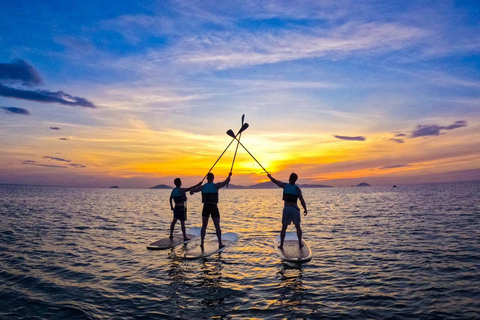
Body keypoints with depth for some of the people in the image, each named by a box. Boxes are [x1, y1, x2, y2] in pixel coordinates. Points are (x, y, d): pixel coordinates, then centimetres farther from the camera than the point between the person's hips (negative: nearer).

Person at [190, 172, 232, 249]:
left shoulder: (202, 187, -1)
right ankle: (220, 243, 9)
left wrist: (191, 191, 32)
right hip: (214, 208, -2)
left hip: (206, 208, 2)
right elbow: (226, 182, -14)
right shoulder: (216, 186, -10)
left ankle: (202, 243, 10)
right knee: (217, 226, 8)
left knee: (204, 226, 13)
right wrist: (229, 176, 6)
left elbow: (192, 191, 8)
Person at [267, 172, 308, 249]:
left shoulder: (285, 185, -1)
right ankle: (300, 243, 20)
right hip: (295, 209, 0)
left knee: (284, 228, 9)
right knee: (298, 227, 16)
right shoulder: (297, 188, -4)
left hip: (286, 209, 1)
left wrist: (270, 176, 28)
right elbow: (302, 200, -9)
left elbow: (275, 181, 11)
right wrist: (305, 209, 3)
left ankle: (281, 245, 7)